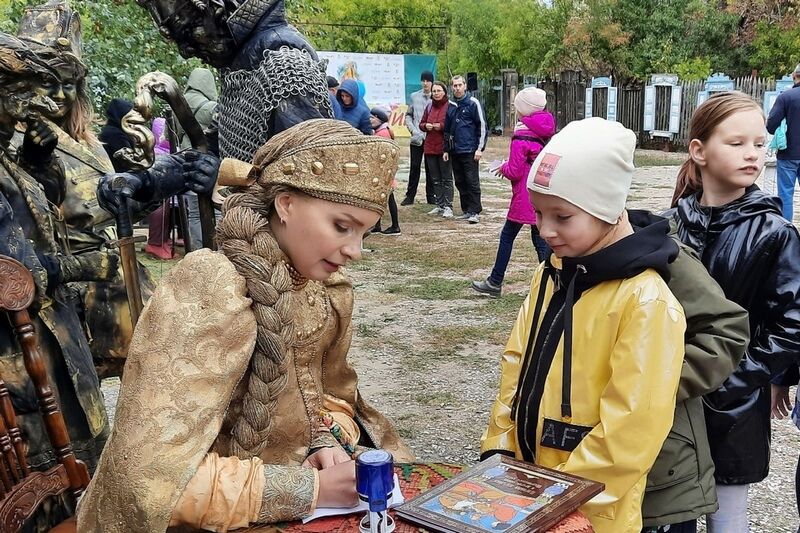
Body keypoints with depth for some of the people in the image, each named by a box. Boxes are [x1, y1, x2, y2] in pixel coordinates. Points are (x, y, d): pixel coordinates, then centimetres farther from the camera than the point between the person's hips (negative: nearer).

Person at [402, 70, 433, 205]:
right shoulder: (414, 96, 6)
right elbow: (408, 115, 11)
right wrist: (413, 129, -2)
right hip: (417, 138, 2)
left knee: (430, 167, 6)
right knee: (415, 166, 5)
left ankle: (431, 195, 15)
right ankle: (410, 195, 11)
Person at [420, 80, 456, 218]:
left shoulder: (451, 107, -7)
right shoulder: (429, 107, 12)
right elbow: (421, 124, 18)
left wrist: (441, 126, -20)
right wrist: (426, 126, -3)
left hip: (444, 148, -6)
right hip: (430, 147, 6)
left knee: (446, 179, -1)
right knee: (435, 179, 12)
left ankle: (448, 206, 2)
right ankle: (440, 205, 20)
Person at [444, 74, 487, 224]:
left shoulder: (473, 103, -3)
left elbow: (482, 126, -6)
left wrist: (480, 148, -11)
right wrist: (446, 149, 17)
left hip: (469, 151, -6)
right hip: (455, 151, 6)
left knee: (472, 182, -6)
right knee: (460, 182, 9)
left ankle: (475, 212, -5)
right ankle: (466, 210, 17)